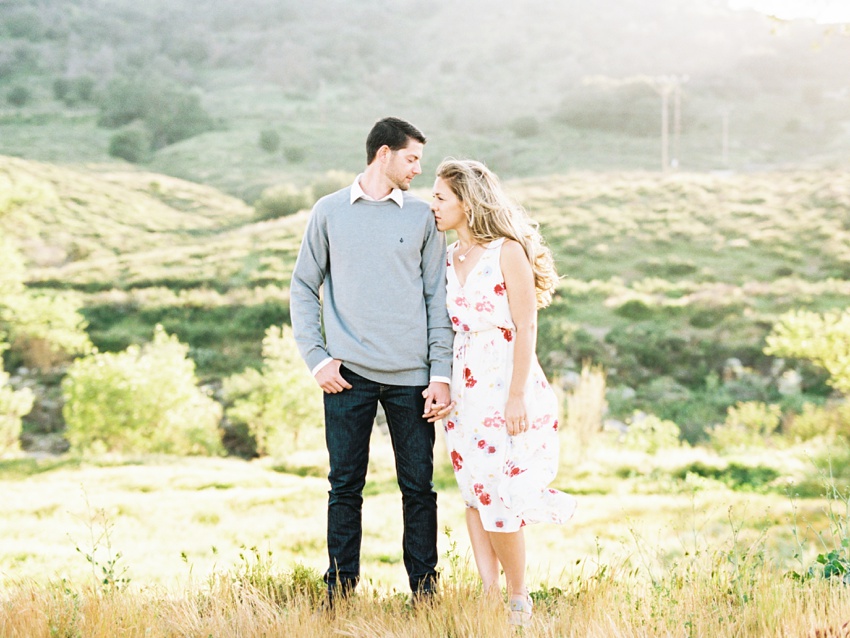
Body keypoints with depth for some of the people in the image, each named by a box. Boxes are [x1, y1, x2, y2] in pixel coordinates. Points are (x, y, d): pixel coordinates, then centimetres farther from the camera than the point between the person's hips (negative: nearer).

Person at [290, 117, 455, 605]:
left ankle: (425, 592, 13)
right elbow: (304, 288, 9)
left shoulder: (423, 216, 8)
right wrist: (317, 358, -2)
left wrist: (441, 374, -1)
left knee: (419, 487, 3)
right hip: (348, 373, -1)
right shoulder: (330, 212, 7)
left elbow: (438, 298, 7)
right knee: (346, 487, 3)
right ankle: (339, 594, 12)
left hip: (410, 376, 1)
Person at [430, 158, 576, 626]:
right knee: (474, 495, 3)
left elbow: (526, 328, -11)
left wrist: (517, 396, -17)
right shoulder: (448, 258, 11)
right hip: (463, 389, 6)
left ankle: (518, 601, 10)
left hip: (505, 385, -6)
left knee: (497, 494, -6)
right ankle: (489, 596, 8)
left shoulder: (508, 252, -8)